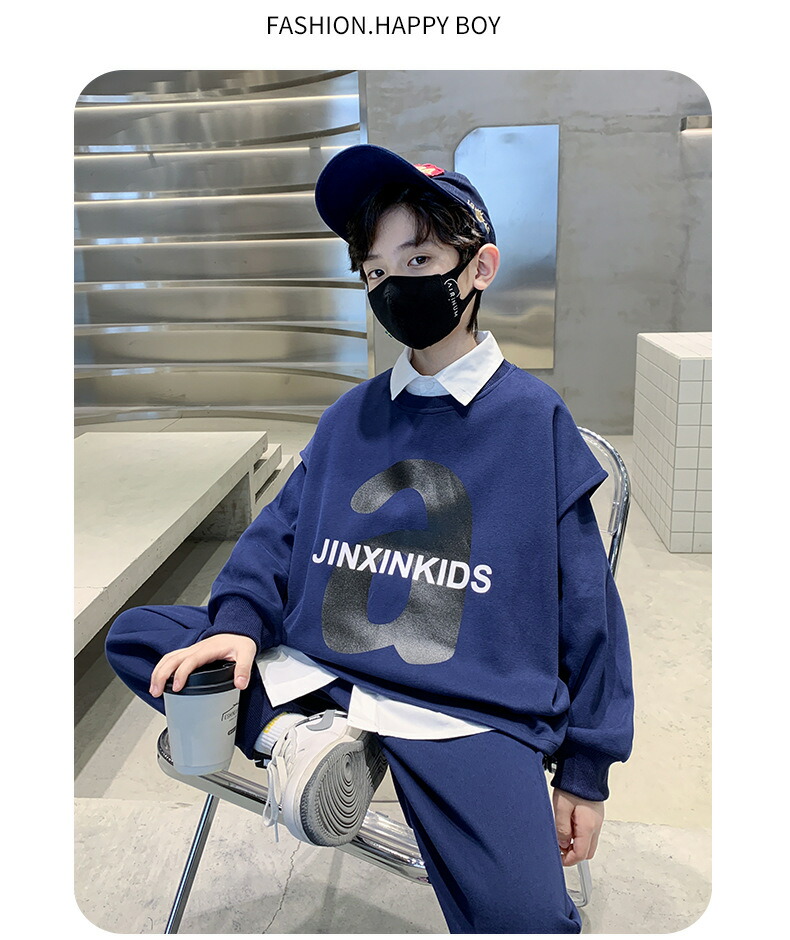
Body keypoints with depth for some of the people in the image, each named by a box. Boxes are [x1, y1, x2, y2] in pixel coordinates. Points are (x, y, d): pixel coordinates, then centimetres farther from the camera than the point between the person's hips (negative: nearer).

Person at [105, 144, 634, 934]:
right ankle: (291, 734, -14)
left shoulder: (536, 418, -1)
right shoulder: (350, 417, 11)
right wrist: (238, 621, -11)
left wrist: (585, 772, 2)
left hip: (469, 707, -4)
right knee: (132, 635, -2)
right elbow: (280, 528, 11)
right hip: (314, 670, 5)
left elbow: (583, 602, 1)